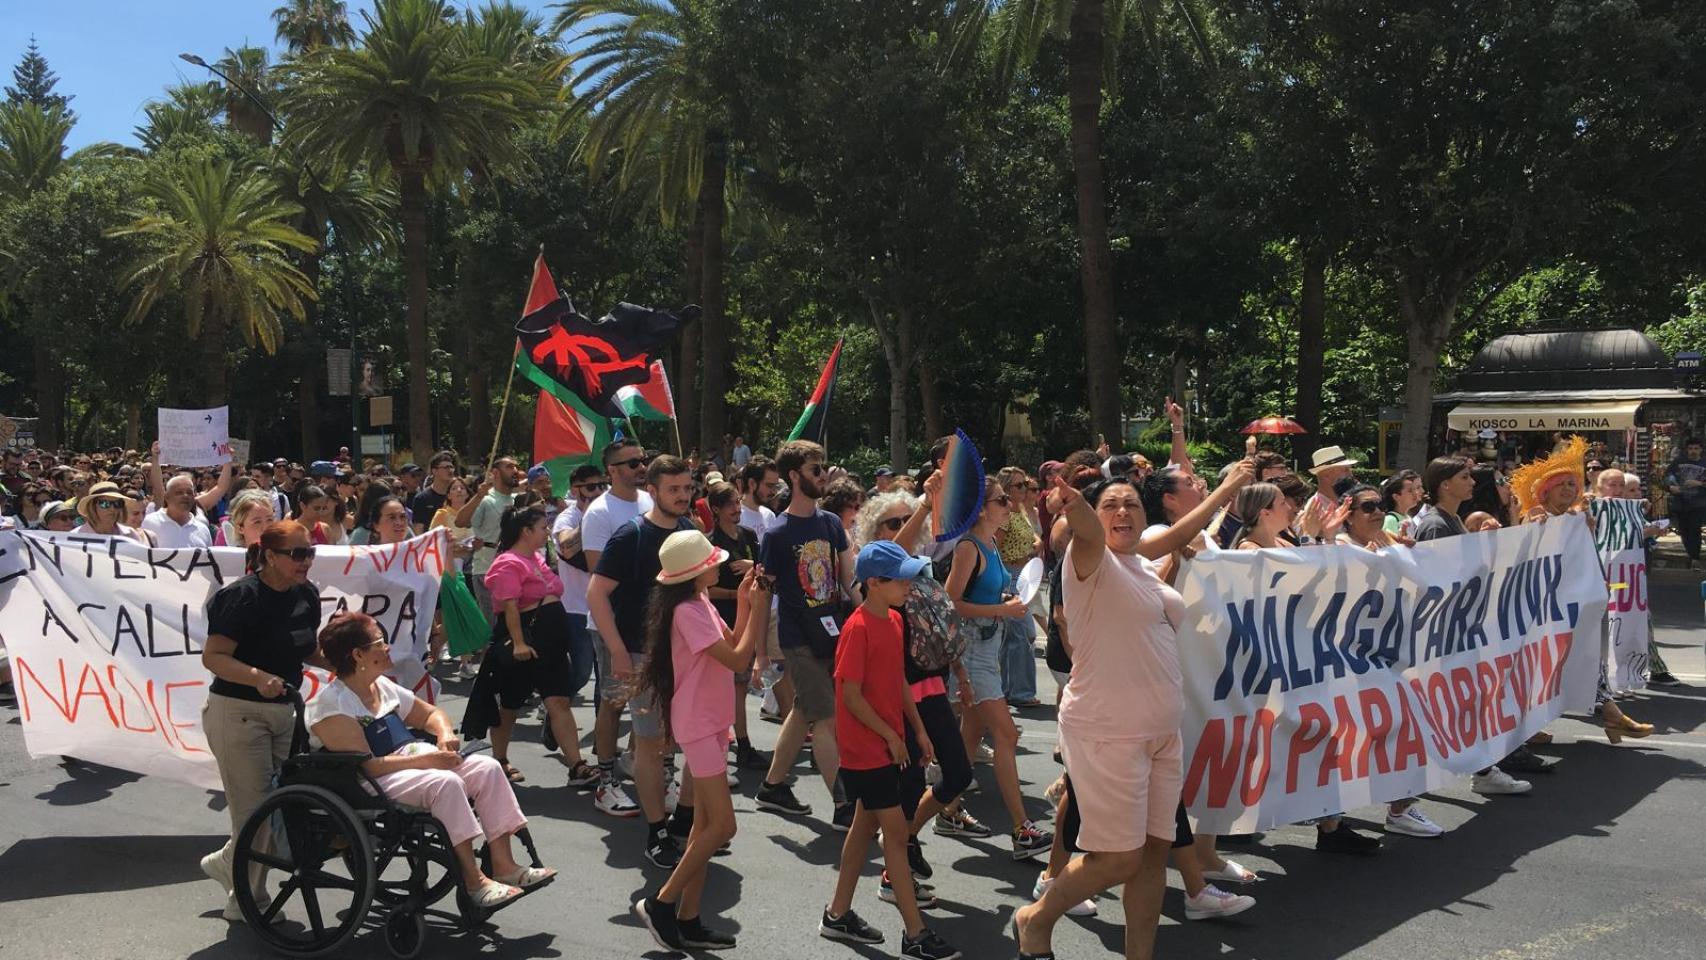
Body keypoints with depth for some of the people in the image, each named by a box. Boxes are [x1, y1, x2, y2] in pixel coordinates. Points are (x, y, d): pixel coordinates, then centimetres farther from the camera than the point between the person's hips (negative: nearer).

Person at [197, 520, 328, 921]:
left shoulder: (307, 595, 4)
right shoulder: (243, 596, -18)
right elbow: (213, 656, -20)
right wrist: (257, 677, -35)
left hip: (283, 710, 7)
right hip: (237, 711, -7)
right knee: (255, 808, -2)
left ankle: (226, 864, 32)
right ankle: (246, 902, 17)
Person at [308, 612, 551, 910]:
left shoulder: (383, 687, 15)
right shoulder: (331, 703, -12)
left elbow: (430, 713, 26)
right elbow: (364, 765, -21)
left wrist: (445, 733, 2)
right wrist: (424, 760, -23)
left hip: (411, 761, 9)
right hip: (374, 785, -9)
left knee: (487, 768, -11)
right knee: (445, 782, -33)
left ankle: (503, 865, -11)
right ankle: (473, 882, -27)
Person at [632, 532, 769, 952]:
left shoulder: (701, 602, 10)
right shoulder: (688, 611, -20)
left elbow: (732, 645, 11)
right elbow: (737, 659, -22)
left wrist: (744, 601, 2)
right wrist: (758, 607, -16)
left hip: (711, 721, 10)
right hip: (697, 724, -10)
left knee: (705, 823, 12)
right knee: (722, 826, -9)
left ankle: (688, 918, 18)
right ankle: (660, 903, 2)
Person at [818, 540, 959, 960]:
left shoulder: (893, 620, 6)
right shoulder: (858, 628, -21)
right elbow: (850, 695, -20)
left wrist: (918, 730, 12)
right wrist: (890, 736, -15)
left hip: (889, 746, 9)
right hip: (867, 749, -9)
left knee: (866, 824, 16)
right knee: (896, 832, -4)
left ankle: (838, 914, 29)